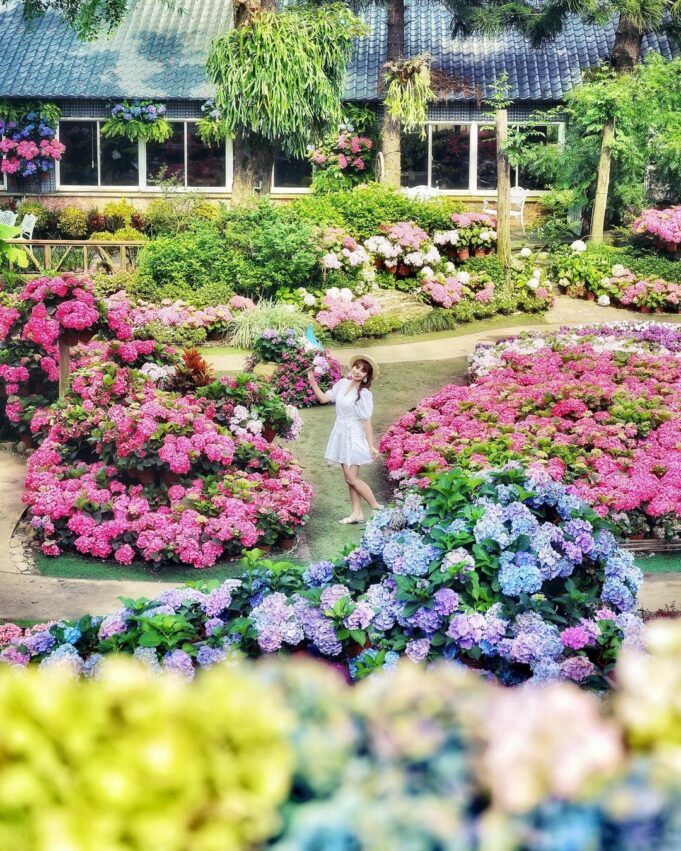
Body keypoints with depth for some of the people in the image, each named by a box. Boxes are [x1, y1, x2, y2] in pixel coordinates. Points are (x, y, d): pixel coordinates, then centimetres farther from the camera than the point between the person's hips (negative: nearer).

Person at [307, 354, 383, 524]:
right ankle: (357, 513, 16)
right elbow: (324, 398, 9)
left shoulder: (364, 394, -15)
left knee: (351, 478, -7)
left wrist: (371, 446, -14)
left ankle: (377, 507, 5)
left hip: (354, 437, -7)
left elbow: (366, 421, -14)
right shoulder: (342, 384, 3)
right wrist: (312, 382, -1)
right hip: (341, 435, 7)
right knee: (349, 477, 10)